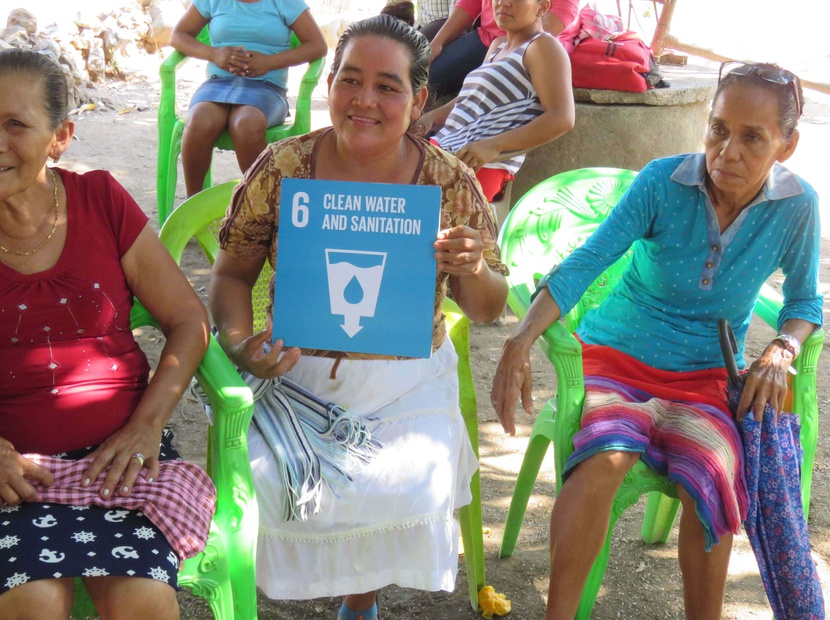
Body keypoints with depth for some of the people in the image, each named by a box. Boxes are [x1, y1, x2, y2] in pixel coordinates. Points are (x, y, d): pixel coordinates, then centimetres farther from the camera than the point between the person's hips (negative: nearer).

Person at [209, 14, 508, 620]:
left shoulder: (452, 183, -3)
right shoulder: (282, 167, -3)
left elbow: (488, 308, 5)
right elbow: (232, 274, 7)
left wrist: (473, 271, -19)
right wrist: (240, 342, -13)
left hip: (405, 384, 0)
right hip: (296, 372, 1)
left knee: (410, 489, -23)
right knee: (266, 480, -22)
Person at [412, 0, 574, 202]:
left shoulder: (544, 47, -4)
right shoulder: (498, 46, 24)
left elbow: (562, 118, -16)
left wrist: (493, 146, -24)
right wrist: (433, 116, 10)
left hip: (483, 165, -10)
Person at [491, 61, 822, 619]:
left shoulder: (797, 206, -5)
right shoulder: (664, 182, -12)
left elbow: (805, 301, 9)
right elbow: (585, 263, -17)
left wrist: (779, 352, -13)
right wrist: (522, 338, -30)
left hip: (705, 376, 2)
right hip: (616, 356, -1)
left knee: (710, 480, -30)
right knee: (604, 460, -33)